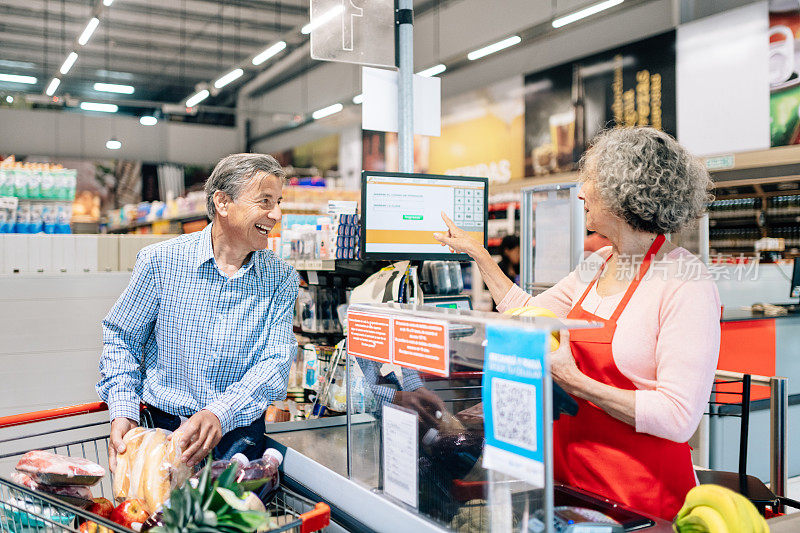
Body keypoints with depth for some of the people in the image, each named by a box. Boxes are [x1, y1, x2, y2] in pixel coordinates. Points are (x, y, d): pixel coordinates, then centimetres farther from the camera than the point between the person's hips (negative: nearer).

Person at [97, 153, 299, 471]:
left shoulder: (281, 279, 0)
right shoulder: (160, 262, -3)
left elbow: (276, 361, -7)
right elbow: (121, 338, 7)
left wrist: (220, 414, -23)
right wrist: (123, 410, -8)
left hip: (241, 433, 2)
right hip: (164, 429, -1)